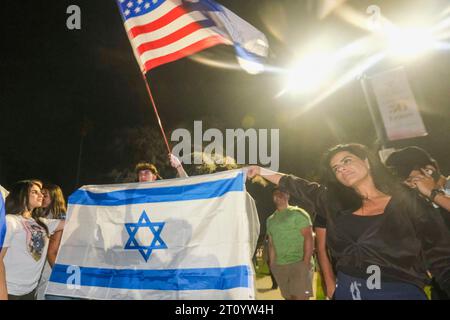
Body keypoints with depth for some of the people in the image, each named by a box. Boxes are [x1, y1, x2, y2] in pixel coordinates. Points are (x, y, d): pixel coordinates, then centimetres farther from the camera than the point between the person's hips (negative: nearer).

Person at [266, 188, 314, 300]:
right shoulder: (270, 220, 16)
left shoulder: (298, 213, -1)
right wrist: (272, 264, 10)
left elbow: (308, 238, -8)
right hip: (279, 266, 5)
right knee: (289, 297, 6)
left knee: (300, 297, -12)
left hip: (299, 263, -5)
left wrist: (306, 262, -17)